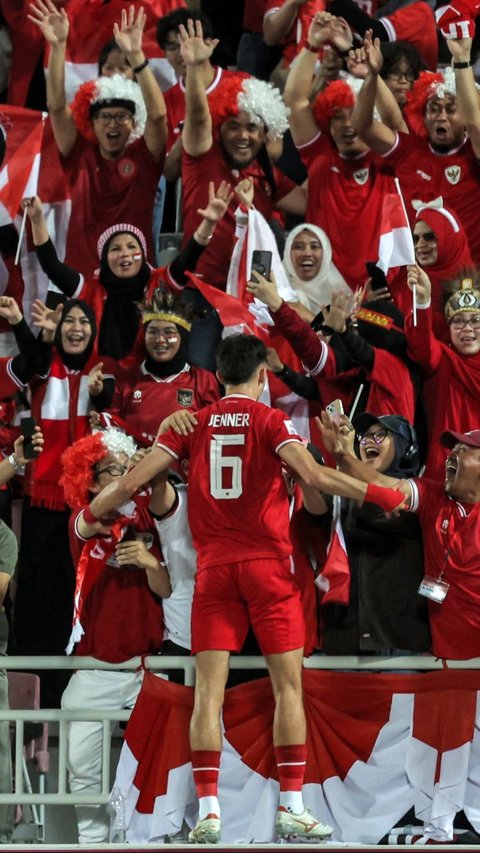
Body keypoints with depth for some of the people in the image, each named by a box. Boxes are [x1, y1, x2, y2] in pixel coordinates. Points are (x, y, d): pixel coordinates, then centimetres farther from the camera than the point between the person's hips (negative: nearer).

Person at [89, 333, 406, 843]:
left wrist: (89, 516, 20)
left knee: (208, 689, -1)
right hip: (267, 562, -3)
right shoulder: (268, 421, -2)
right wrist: (379, 495, -11)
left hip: (212, 568, 3)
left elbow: (131, 482, 4)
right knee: (288, 686, 3)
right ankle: (291, 806, -1)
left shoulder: (194, 424, 7)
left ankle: (207, 810, -8)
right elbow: (312, 476, -17)